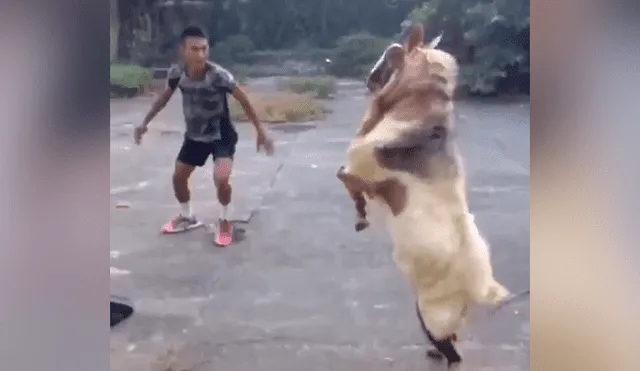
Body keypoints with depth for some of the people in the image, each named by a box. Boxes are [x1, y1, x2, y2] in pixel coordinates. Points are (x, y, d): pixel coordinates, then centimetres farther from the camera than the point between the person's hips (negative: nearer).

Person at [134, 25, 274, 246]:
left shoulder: (219, 75, -30)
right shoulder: (177, 73, -17)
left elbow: (243, 101, -20)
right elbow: (164, 97, 2)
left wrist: (260, 130, -20)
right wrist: (145, 123, 4)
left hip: (222, 135, -5)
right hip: (195, 136, 5)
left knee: (221, 179, -23)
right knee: (178, 177, 12)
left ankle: (224, 222, 6)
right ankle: (187, 217, 39)